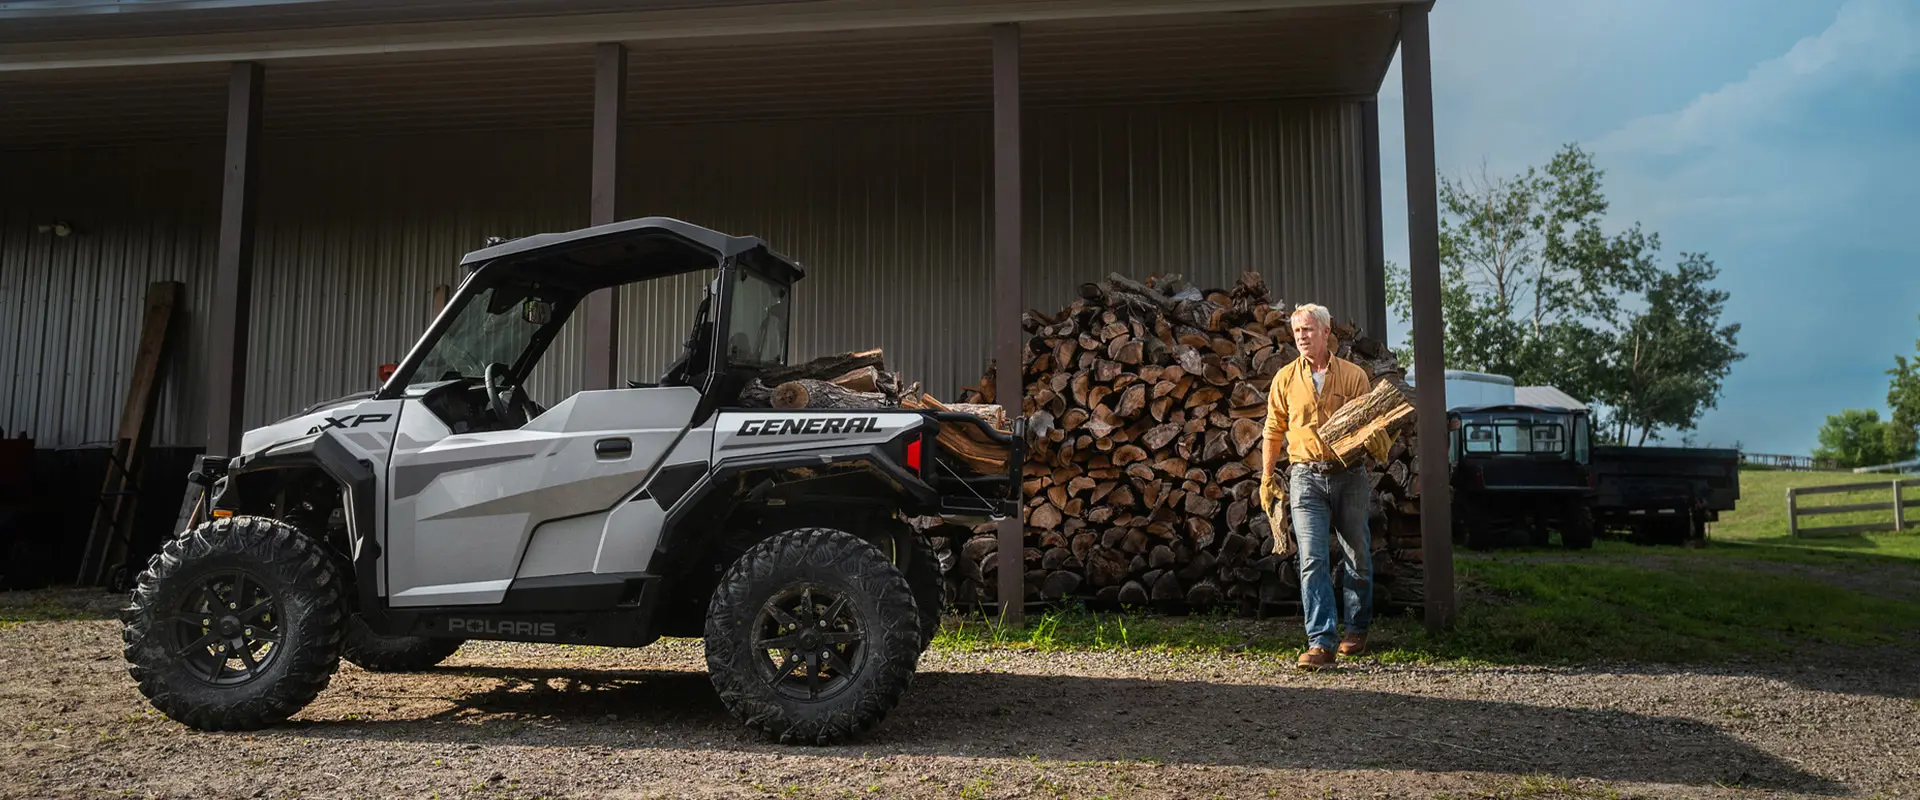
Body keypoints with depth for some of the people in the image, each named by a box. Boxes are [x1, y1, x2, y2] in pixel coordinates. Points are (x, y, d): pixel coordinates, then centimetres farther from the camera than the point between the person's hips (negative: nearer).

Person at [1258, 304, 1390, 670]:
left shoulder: (1353, 375, 3)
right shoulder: (1285, 378, 6)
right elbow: (1273, 432, 11)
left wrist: (1376, 443, -20)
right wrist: (1266, 478, 9)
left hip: (1349, 476, 0)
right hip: (1306, 477, 0)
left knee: (1358, 557, 11)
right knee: (1312, 560, -10)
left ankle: (1356, 630, 29)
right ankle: (1320, 643, -13)